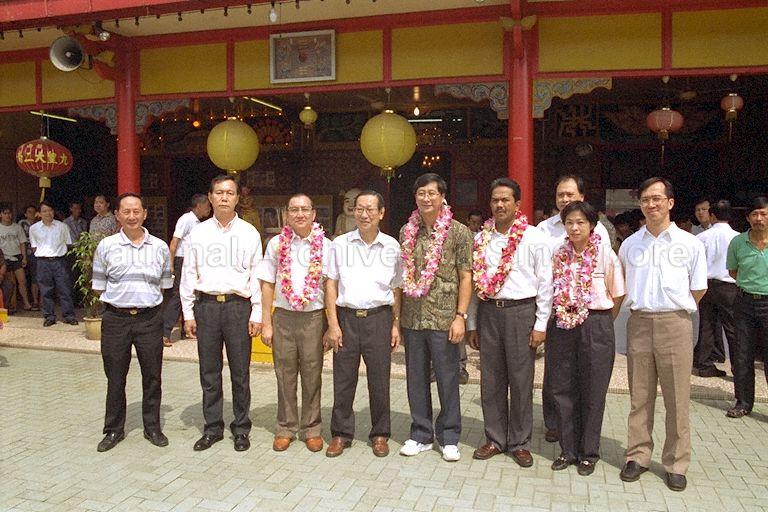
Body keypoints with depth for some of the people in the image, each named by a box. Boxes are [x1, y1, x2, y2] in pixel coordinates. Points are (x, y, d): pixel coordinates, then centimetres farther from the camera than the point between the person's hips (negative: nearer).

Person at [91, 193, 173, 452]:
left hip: (150, 318, 1)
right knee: (115, 377, 8)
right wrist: (121, 298, 3)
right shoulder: (106, 246, 3)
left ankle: (152, 427, 23)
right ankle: (114, 429, 24)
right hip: (116, 319, 0)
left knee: (152, 376, 8)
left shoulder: (160, 247, 5)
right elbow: (99, 286, 7)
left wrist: (146, 299, 5)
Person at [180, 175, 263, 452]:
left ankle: (241, 429, 19)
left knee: (240, 372, 5)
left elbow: (257, 275, 2)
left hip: (238, 305, -1)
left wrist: (257, 314, -2)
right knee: (209, 372, 10)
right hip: (206, 305, 2)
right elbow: (188, 275, 8)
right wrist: (188, 313, 4)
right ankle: (212, 428, 24)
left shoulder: (249, 232, 3)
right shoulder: (198, 232, 7)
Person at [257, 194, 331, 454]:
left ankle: (312, 429, 20)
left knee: (312, 375, 6)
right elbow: (267, 285, 6)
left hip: (313, 317, -1)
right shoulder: (276, 244, 5)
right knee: (285, 375, 9)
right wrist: (266, 323, 2)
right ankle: (285, 428, 23)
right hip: (283, 316, 1)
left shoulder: (325, 245, 1)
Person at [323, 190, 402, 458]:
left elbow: (397, 289, 8)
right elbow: (331, 284, 4)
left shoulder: (392, 246, 5)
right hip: (346, 317, 0)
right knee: (343, 380, 6)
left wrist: (396, 324, 2)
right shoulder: (340, 243, 4)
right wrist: (333, 324, -2)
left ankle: (380, 434, 23)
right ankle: (341, 433, 22)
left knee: (379, 380, 7)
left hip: (379, 318, 0)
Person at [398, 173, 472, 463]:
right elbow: (402, 276, 13)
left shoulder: (459, 232, -3)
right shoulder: (407, 232, 8)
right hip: (412, 318, 4)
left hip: (443, 319, -4)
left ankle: (449, 438, 22)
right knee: (416, 379, 12)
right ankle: (421, 435, 27)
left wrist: (460, 316, -11)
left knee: (448, 379, 6)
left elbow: (466, 277, -4)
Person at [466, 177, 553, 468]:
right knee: (491, 380, 9)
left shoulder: (535, 238, -1)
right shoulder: (481, 238, 9)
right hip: (488, 312, 4)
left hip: (521, 312, -3)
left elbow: (545, 283, -2)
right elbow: (474, 282, 11)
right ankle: (495, 439, 24)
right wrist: (472, 324, 10)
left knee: (521, 381, 4)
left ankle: (520, 443, 19)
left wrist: (541, 325, -6)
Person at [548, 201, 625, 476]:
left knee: (592, 392, 7)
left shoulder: (605, 254, -6)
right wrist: (561, 314, 8)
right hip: (563, 326, 4)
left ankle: (589, 453, 22)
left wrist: (602, 322, 4)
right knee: (563, 389, 9)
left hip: (596, 327, -3)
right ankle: (568, 450, 23)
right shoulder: (558, 254, 4)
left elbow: (618, 294, 0)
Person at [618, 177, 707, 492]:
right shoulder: (629, 244, 7)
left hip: (675, 324, -2)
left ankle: (676, 464, 16)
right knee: (639, 397, 8)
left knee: (677, 399, 3)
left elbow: (699, 289, 7)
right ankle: (638, 456, 20)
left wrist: (675, 309, 9)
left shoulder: (690, 243, 1)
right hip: (639, 323, 2)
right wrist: (640, 305, 11)